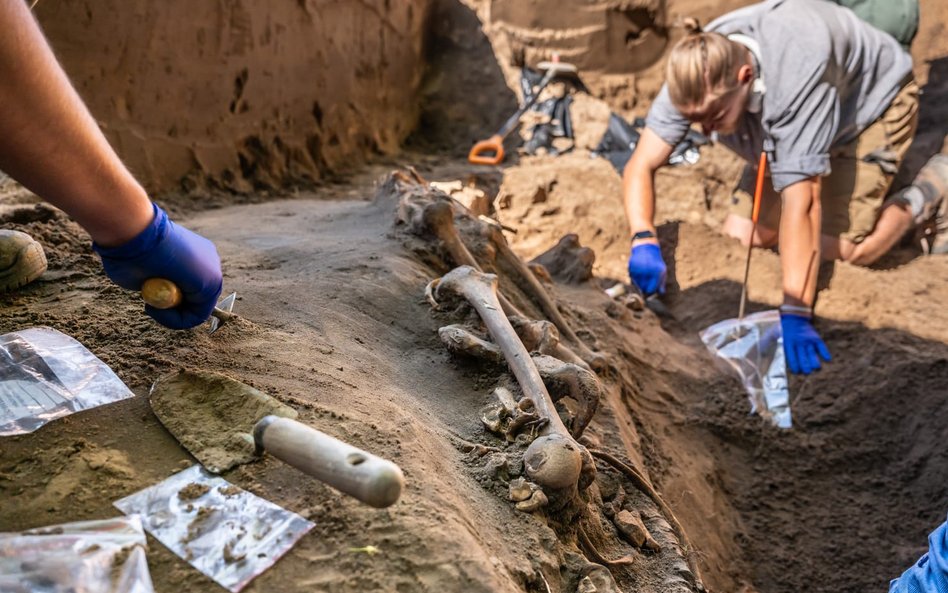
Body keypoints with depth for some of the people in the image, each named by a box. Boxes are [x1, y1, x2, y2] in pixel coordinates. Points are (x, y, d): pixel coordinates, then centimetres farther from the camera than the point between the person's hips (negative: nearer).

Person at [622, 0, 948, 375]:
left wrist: (795, 314, -46)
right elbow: (642, 164, -28)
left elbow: (801, 202, -46)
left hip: (873, 101, -5)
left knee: (843, 251, -19)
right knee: (742, 236, -5)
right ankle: (823, 175, 21)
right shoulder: (698, 74, -29)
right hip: (786, 118, 6)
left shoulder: (797, 76, -45)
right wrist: (644, 240, -46)